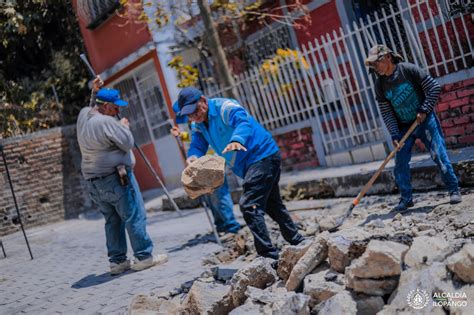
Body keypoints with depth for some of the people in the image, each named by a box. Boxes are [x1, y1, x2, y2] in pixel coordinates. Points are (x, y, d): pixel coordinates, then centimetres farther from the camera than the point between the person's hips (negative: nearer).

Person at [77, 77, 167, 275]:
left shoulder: (84, 115, 9)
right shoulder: (106, 122, -18)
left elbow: (94, 106, 33)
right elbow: (128, 143, -15)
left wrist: (95, 92, 20)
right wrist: (124, 126, 1)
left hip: (93, 181, 9)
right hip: (115, 178, -9)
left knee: (112, 221, 14)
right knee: (134, 217, -1)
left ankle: (117, 261, 15)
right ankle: (144, 256, 3)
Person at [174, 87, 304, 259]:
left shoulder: (225, 107, -19)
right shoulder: (198, 124, 7)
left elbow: (243, 121, -38)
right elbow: (197, 145, -4)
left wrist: (237, 140, -59)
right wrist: (193, 157, -28)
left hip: (263, 156, -10)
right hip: (250, 164, 10)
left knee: (248, 205, -19)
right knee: (272, 205, 19)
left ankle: (268, 255, -17)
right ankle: (298, 242, 34)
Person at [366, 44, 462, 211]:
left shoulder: (409, 70, -14)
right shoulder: (380, 85, -3)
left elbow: (434, 88, -11)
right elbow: (386, 113, -2)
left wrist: (424, 110, -17)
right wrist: (394, 135, -11)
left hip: (425, 120, -4)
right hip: (403, 128, 4)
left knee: (439, 155, -6)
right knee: (400, 163, -2)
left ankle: (454, 190, 10)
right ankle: (406, 199, 12)